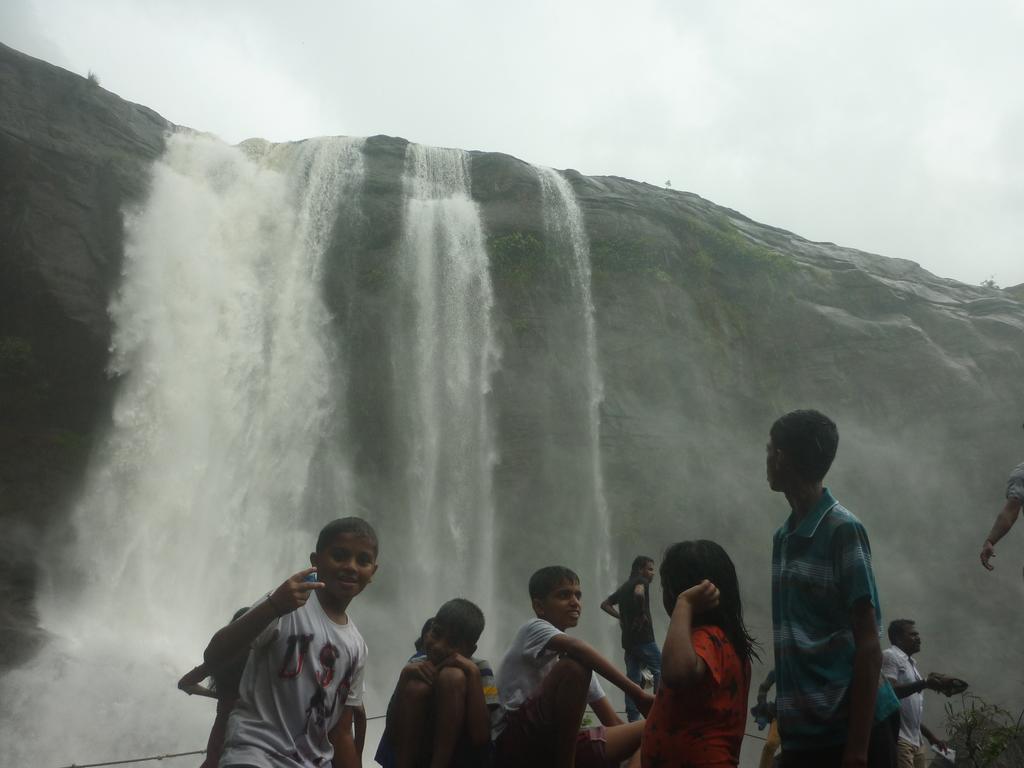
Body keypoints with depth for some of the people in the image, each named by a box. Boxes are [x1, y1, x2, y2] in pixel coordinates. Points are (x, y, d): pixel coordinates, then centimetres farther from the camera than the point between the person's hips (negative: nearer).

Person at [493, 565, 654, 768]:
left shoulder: (567, 654, 18)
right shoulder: (534, 628, -4)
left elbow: (612, 722, 15)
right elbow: (576, 647, -28)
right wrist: (636, 692, -30)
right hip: (515, 740, -8)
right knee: (575, 665, -27)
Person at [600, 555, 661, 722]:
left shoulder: (624, 586, 19)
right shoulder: (641, 582, -5)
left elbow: (605, 605, 22)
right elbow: (639, 593, -29)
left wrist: (622, 616, 14)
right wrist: (642, 614, -18)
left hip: (628, 640, 8)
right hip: (643, 638, -8)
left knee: (633, 678, 8)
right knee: (660, 671, 1)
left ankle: (633, 718, 6)